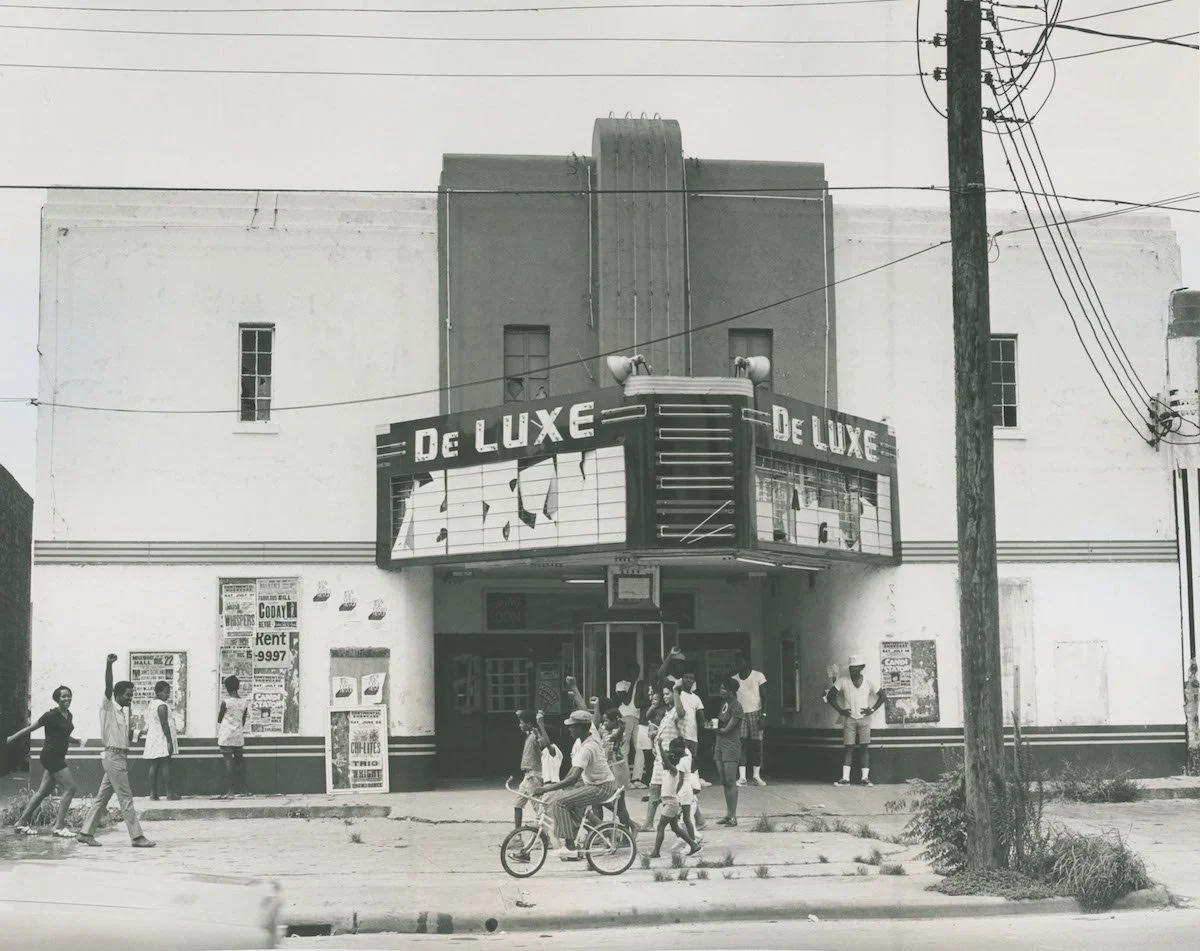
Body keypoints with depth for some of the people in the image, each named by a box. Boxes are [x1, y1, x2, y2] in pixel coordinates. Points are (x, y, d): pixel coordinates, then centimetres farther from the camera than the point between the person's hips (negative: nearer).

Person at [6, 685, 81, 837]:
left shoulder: (68, 715, 10)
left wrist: (78, 742, 15)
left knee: (44, 791, 12)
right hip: (51, 756, -9)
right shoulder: (52, 715, -14)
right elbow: (31, 728, -7)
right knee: (69, 787, -12)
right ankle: (59, 826, -9)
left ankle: (22, 823, 20)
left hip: (57, 758, 9)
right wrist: (11, 738, 1)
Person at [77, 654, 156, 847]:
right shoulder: (108, 707, -8)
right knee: (126, 799, -8)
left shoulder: (124, 711, 16)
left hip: (120, 757, 9)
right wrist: (109, 665, -35)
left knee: (102, 797, 12)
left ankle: (86, 833, 17)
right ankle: (136, 837, -8)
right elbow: (108, 687, -23)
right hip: (113, 757, -9)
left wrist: (126, 759, 19)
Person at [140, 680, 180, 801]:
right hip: (162, 739, -8)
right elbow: (164, 725, -20)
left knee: (153, 765, 8)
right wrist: (169, 741, -19)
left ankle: (153, 792, 8)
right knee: (165, 765, -4)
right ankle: (169, 792, -1)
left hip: (152, 737, 8)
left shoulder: (150, 704, 10)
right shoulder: (162, 706, -16)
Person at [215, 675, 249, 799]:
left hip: (226, 736, -5)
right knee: (239, 761, 14)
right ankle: (242, 789, 20)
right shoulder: (244, 703, 3)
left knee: (228, 761, -6)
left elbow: (219, 720, -2)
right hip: (239, 737, 5)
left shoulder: (225, 702, -12)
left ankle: (230, 791, -10)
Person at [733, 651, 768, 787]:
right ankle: (742, 776, -12)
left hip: (755, 713, -1)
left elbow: (764, 697, -1)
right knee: (741, 744, -9)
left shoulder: (758, 676, 0)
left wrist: (762, 716, -9)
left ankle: (756, 775, 7)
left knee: (756, 743, -2)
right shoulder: (734, 679, 7)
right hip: (740, 714, 1)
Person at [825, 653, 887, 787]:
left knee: (864, 747, -3)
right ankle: (845, 778, -5)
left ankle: (865, 777, -1)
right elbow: (830, 696, 1)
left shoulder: (869, 683, 2)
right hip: (849, 719, 0)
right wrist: (840, 710, -5)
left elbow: (882, 696, 10)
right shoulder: (842, 681, -1)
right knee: (849, 748, -4)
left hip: (864, 719, 1)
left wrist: (872, 709, -1)